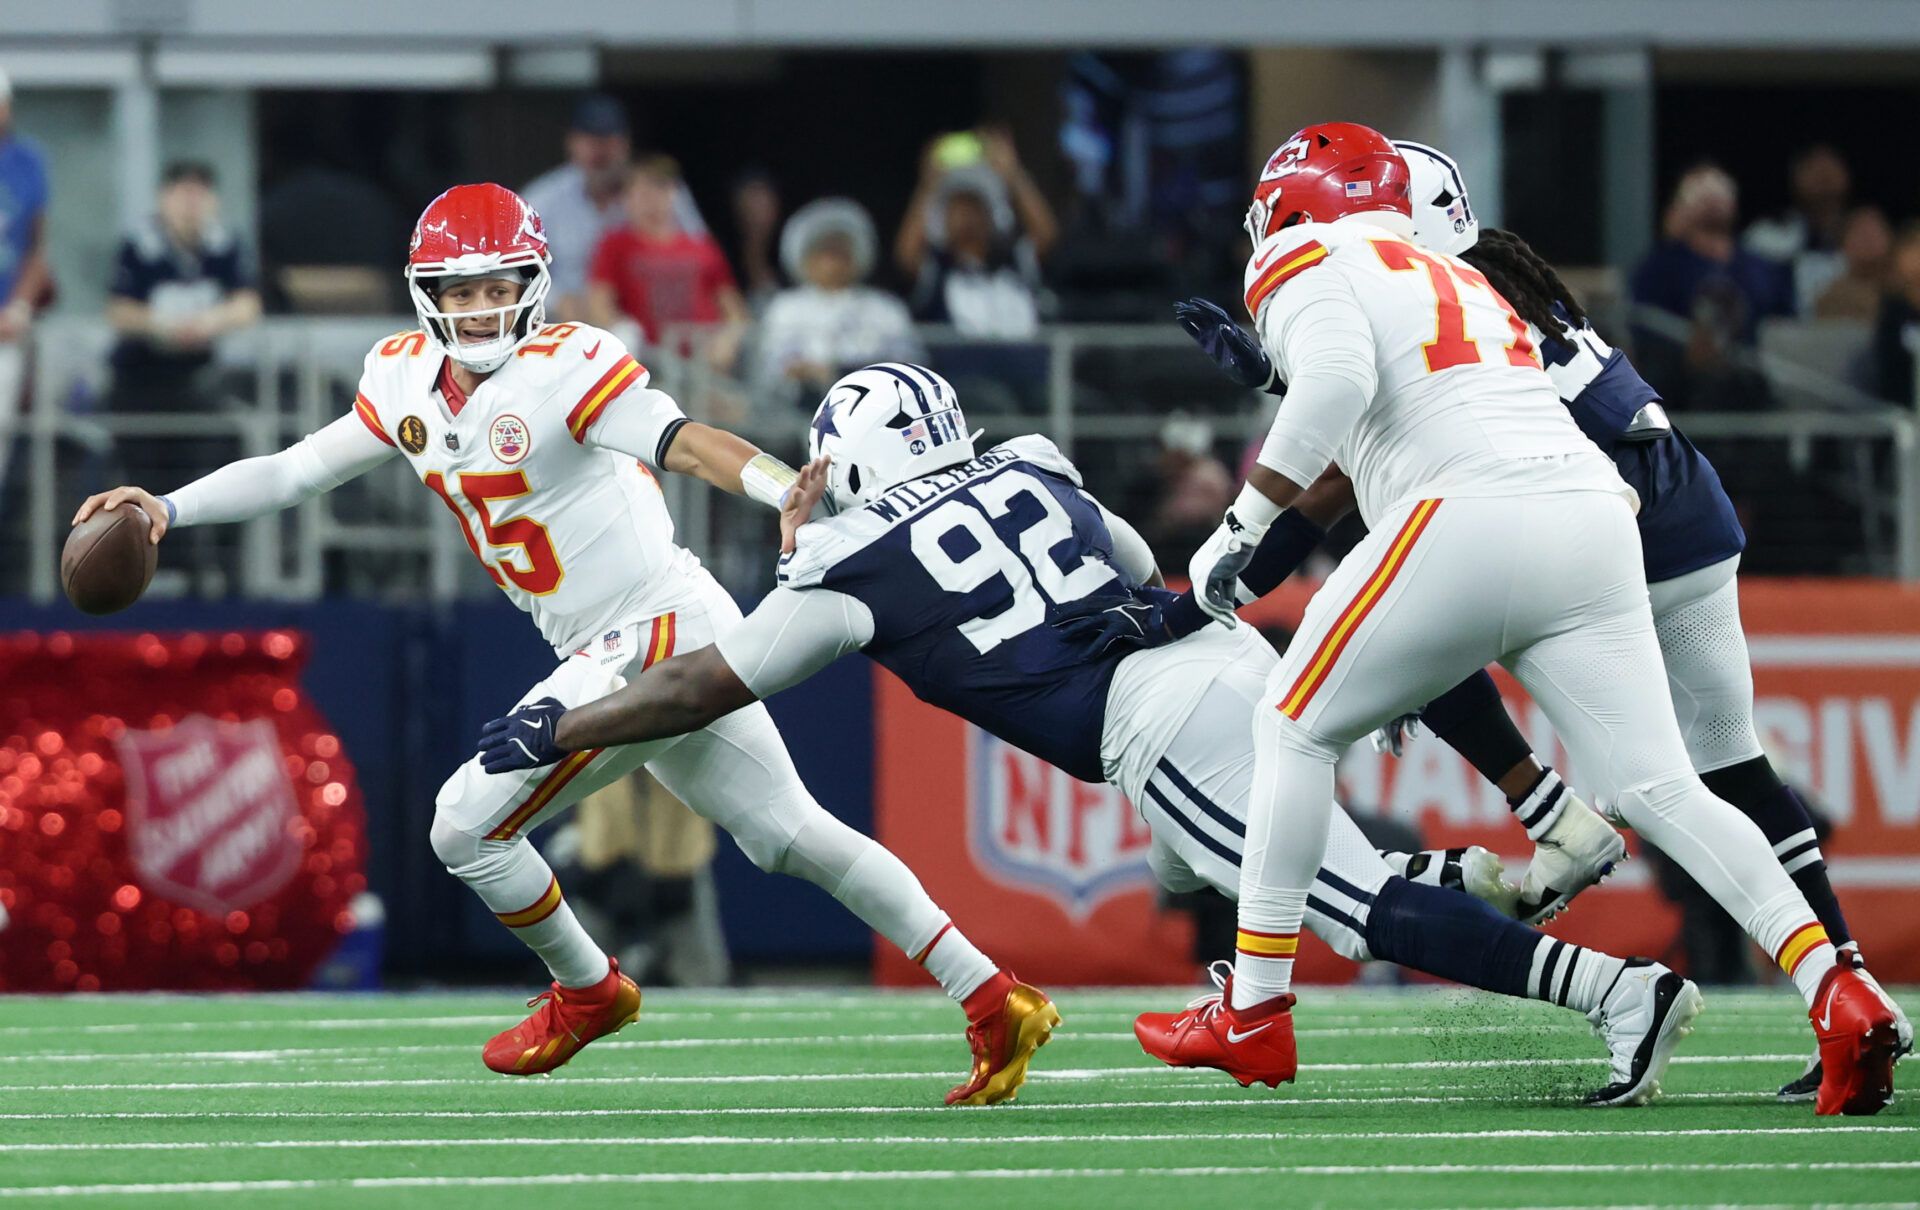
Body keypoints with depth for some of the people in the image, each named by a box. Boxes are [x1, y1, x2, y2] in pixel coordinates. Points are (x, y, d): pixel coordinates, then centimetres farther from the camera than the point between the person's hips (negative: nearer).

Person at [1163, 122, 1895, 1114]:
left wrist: (1238, 528, -10)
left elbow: (1338, 379, -14)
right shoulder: (1458, 281, 32)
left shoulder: (1308, 268, 9)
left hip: (1469, 521, -7)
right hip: (1592, 519, 7)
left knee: (1294, 729, 11)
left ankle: (1255, 1015, 10)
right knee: (1655, 787, 2)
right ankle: (1841, 997, -14)